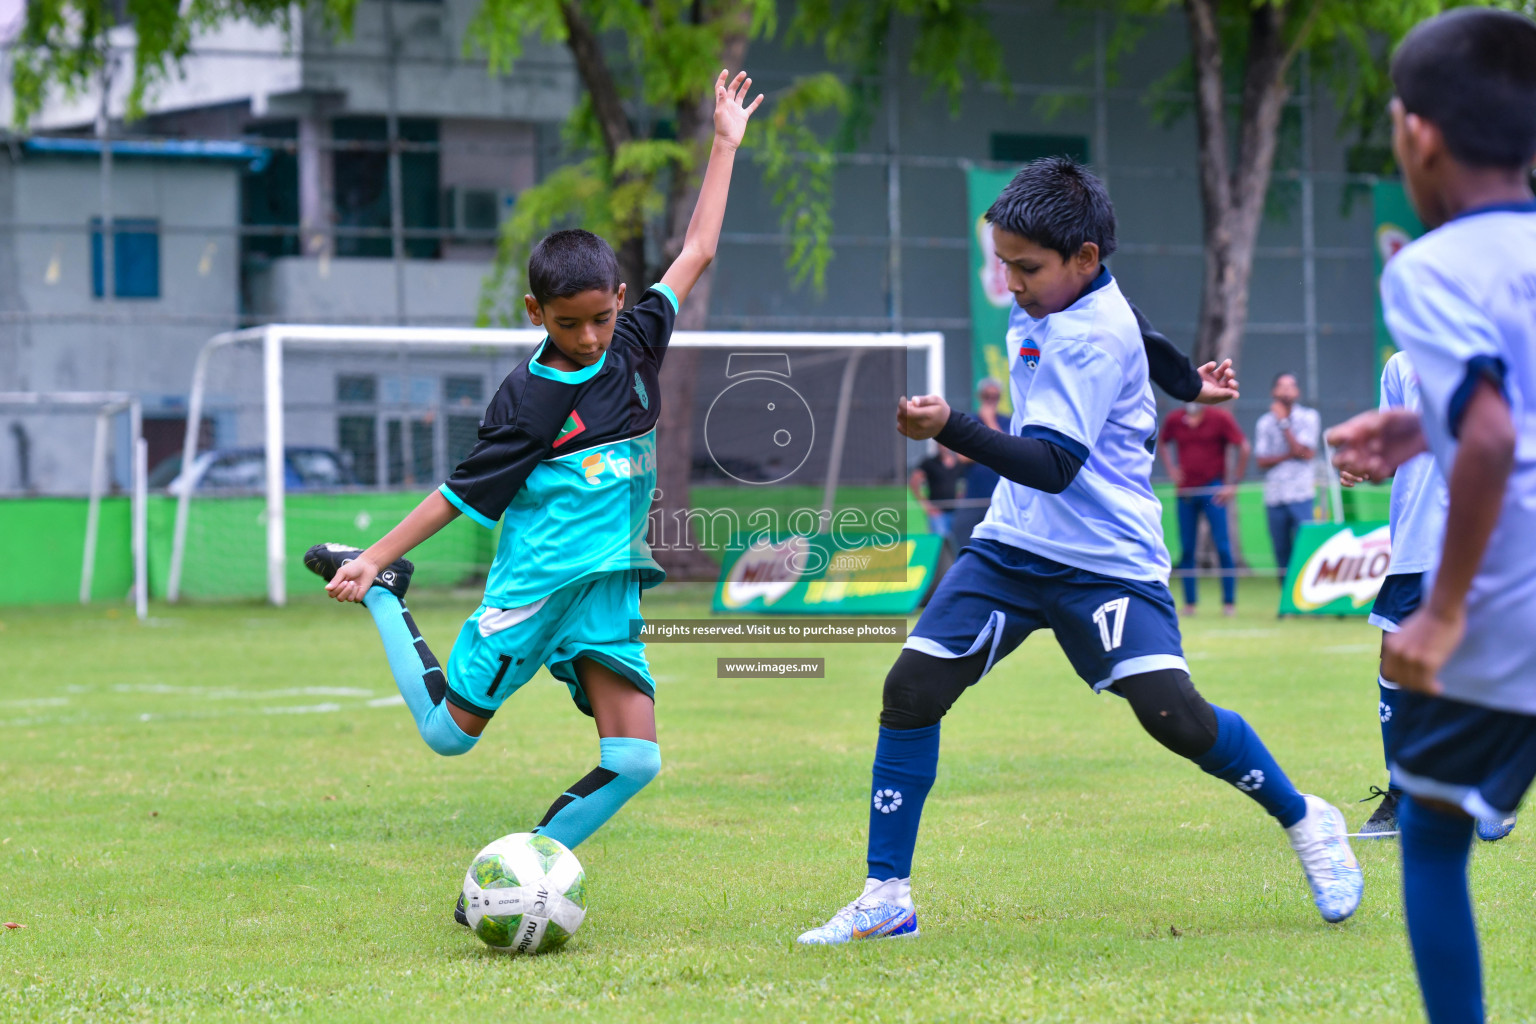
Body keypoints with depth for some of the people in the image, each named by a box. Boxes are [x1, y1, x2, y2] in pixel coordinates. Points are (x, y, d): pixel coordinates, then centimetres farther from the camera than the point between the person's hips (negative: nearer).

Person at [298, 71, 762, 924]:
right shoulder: (528, 397, -8)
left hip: (611, 588, 4)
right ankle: (380, 589, 25)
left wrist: (726, 143, 14)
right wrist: (377, 557, -9)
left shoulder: (636, 347, 5)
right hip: (533, 587, -4)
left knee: (634, 759, -10)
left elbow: (698, 251, 13)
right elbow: (464, 493, -4)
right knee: (450, 732, 3)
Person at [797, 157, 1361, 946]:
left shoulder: (1096, 335, -21)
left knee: (1172, 712, -18)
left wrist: (953, 430, -42)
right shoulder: (1041, 306, 4)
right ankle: (885, 898, 1)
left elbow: (1054, 464, -31)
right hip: (1013, 546, 8)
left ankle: (1304, 822, 10)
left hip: (1106, 559, -8)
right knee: (910, 688, -5)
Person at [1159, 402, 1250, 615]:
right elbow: (1162, 443, 25)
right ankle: (1189, 602, 10)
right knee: (1186, 549, 4)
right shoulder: (1174, 420, 6)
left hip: (1213, 490, -3)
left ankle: (1229, 601, -1)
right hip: (1185, 492, 3)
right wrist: (1170, 468, 10)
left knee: (1222, 548, -6)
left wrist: (1233, 484, -7)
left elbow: (1243, 448, -4)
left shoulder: (1221, 418, -5)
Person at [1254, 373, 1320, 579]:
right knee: (1282, 554, 3)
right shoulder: (1265, 422, 11)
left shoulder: (1309, 417, 4)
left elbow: (1301, 451, -8)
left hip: (1301, 495, -3)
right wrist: (1290, 455, -10)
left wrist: (1284, 423, -5)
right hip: (1274, 497, 3)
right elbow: (1262, 461, 3)